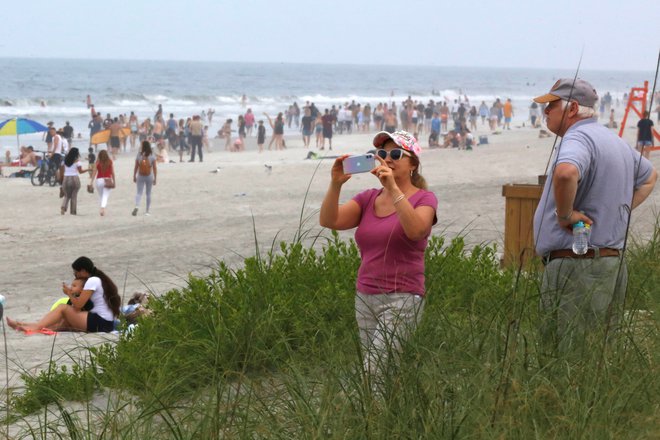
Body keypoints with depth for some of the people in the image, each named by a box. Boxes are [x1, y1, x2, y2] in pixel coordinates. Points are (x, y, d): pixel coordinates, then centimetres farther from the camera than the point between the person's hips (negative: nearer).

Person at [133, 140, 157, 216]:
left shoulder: (139, 155, -5)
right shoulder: (152, 156, -5)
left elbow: (136, 167, -2)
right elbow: (155, 168, -5)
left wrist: (134, 176, 7)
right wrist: (155, 178, 1)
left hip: (140, 176, 0)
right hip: (149, 176, 0)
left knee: (139, 193, -1)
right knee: (148, 194, 11)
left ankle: (137, 206, -27)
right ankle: (147, 211, 13)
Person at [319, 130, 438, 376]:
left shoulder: (423, 199, -1)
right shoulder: (368, 199, 13)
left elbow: (416, 230, -23)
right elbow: (329, 221, -2)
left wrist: (393, 189, -30)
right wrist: (336, 184, -18)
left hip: (402, 298, -6)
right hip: (365, 297, 6)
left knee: (372, 371, -19)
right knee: (382, 371, 8)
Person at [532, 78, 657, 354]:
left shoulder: (579, 138, -13)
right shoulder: (615, 142, 19)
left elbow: (565, 173, -38)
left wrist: (565, 214, -21)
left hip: (575, 267, -10)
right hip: (613, 264, 10)